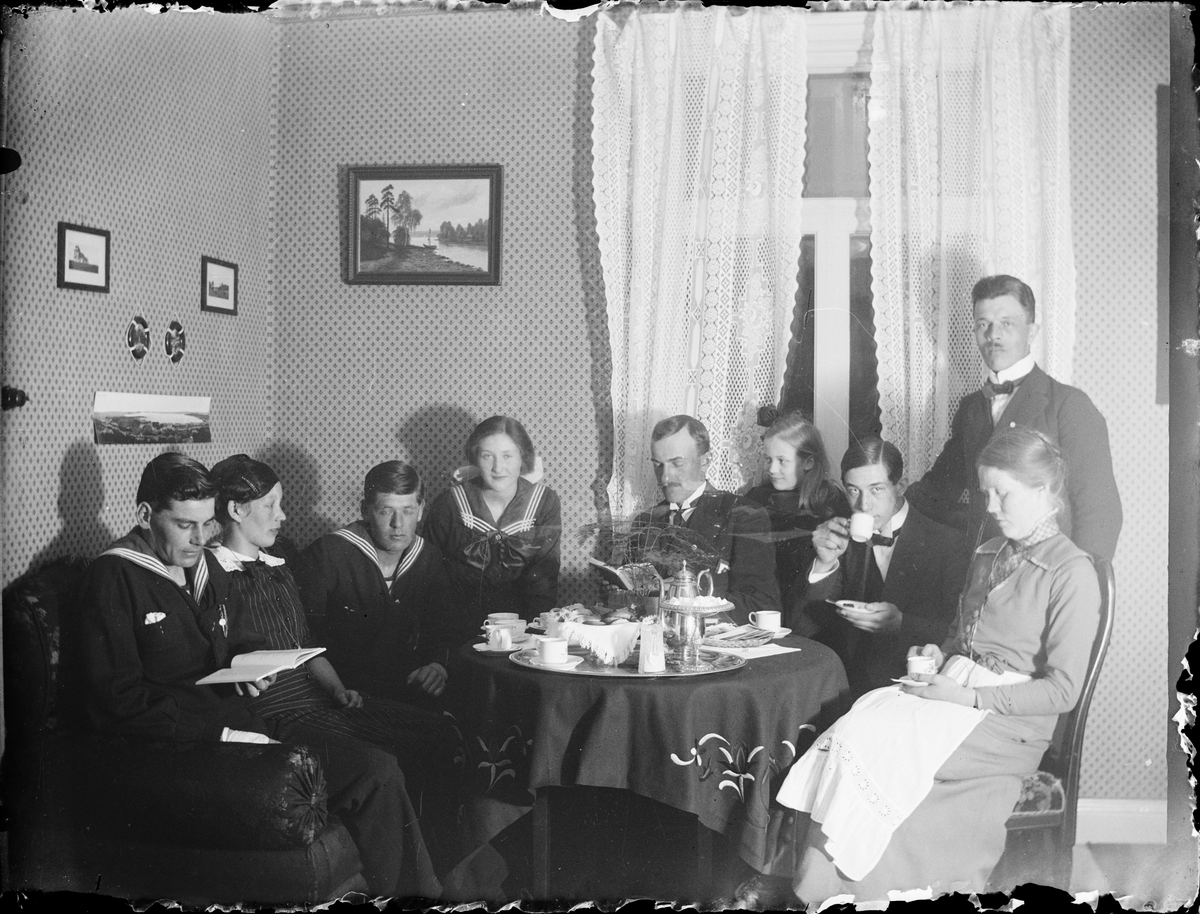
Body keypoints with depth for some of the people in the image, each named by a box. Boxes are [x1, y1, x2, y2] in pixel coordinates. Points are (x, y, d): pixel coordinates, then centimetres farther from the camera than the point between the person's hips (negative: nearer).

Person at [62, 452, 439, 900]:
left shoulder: (203, 565, 19)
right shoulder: (114, 577, -6)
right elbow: (116, 702, -13)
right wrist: (219, 735, -16)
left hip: (234, 722, 8)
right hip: (175, 742, -8)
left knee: (378, 771, -12)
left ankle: (419, 894, -1)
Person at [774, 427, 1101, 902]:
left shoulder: (1073, 572, -7)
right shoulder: (988, 555, 17)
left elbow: (1063, 690, -11)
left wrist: (967, 697, -16)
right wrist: (939, 653, 7)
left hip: (1008, 720, -7)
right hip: (953, 691, 7)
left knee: (866, 745, -27)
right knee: (849, 733, -22)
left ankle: (823, 885, -18)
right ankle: (817, 888, -24)